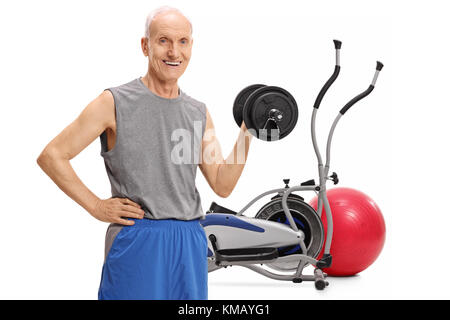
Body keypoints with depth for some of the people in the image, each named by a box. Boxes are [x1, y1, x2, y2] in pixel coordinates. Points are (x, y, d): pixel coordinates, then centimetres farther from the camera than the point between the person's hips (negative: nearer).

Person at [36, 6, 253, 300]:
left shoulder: (199, 113, 11)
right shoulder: (115, 103, -4)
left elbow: (222, 185, 10)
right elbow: (51, 156, -4)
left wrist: (246, 136, -2)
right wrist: (96, 206, -8)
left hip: (191, 242, 5)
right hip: (136, 239, -5)